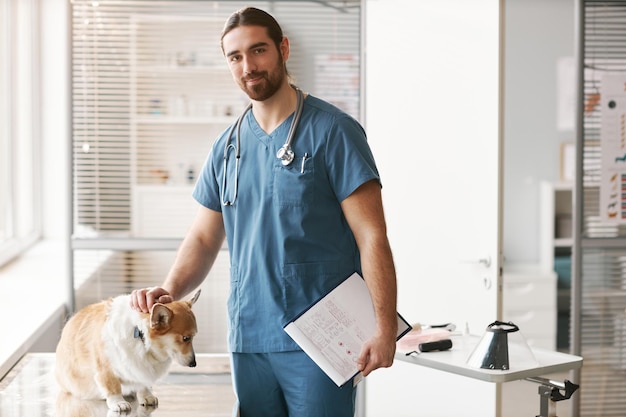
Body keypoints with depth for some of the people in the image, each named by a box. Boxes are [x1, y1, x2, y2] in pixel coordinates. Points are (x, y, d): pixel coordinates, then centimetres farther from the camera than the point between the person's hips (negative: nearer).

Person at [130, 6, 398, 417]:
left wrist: (385, 329, -18)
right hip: (248, 338, 5)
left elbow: (372, 236, -11)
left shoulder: (331, 132, -7)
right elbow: (204, 238, 13)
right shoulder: (227, 148, 10)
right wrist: (170, 289, -6)